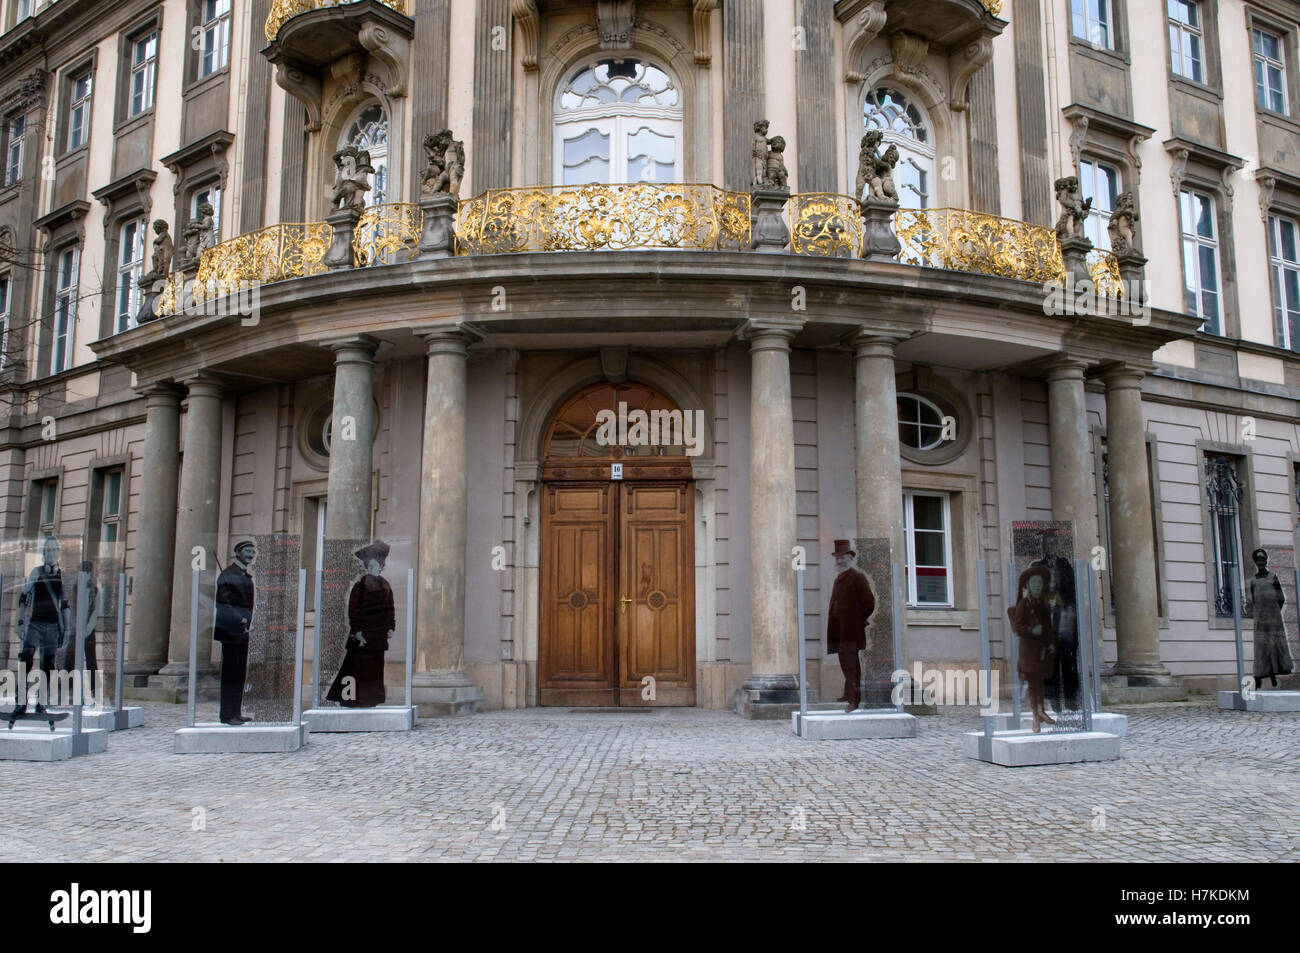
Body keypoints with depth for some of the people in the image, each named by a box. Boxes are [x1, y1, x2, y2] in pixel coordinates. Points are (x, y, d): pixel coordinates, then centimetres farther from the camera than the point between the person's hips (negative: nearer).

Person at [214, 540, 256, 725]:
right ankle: (227, 715, -3)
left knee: (240, 672, 11)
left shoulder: (246, 575, 17)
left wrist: (247, 621, 13)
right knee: (230, 671, -6)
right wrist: (238, 620, -20)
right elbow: (223, 602, -16)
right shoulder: (228, 574, -10)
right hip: (230, 630, -9)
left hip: (242, 630, 9)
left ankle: (235, 712, 17)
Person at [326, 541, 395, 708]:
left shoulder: (385, 585, 11)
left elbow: (390, 608, 15)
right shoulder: (360, 585, -8)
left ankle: (370, 699, 18)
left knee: (376, 667, 9)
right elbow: (353, 611, -11)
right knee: (359, 665, -4)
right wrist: (357, 632, -16)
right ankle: (355, 699, 3)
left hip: (380, 635, 6)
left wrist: (391, 627, 8)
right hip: (364, 633, -6)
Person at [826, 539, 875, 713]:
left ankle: (855, 699, -10)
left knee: (851, 664, -10)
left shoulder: (857, 577, -9)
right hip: (839, 630, 8)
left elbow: (869, 602, -10)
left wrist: (861, 621, -2)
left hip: (851, 629, -8)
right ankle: (849, 693, 29)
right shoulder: (838, 578, 17)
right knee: (844, 662, 17)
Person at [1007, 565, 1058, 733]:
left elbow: (1048, 626, 17)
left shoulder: (1043, 604, 10)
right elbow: (1017, 626, -10)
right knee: (1032, 682, -2)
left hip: (1043, 646, 5)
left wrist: (1051, 643, 7)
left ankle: (1040, 711, 21)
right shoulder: (1023, 604, -8)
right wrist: (1031, 630, -27)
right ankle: (1036, 717, 4)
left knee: (1040, 680, 12)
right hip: (1029, 645, -5)